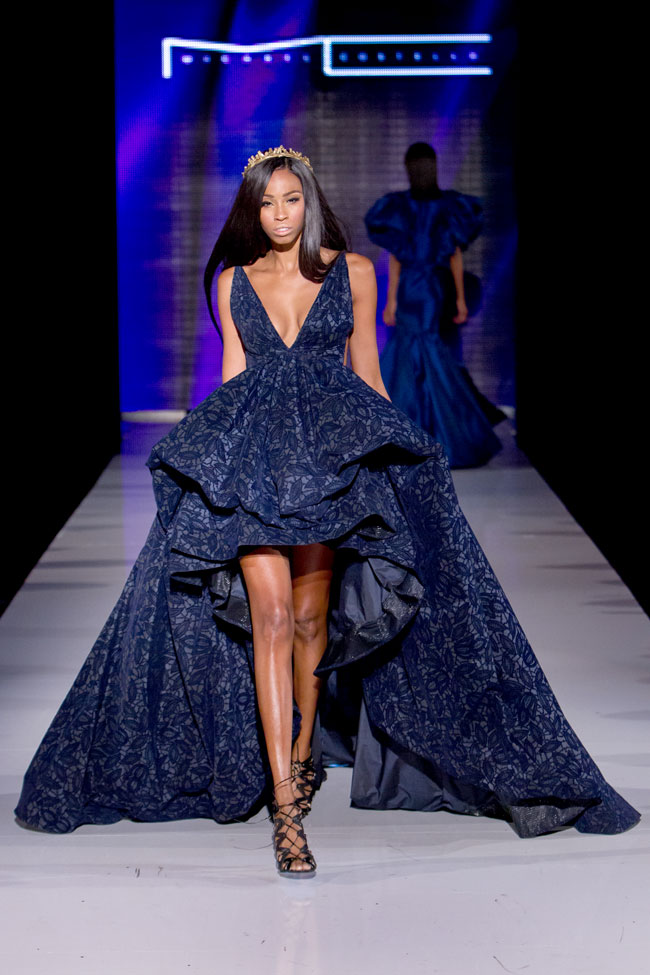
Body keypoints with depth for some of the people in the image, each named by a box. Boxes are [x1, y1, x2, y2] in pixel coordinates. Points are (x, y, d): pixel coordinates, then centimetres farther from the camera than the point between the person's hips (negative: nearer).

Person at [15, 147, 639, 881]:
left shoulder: (352, 272, 9)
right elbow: (233, 376, 15)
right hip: (248, 455, 0)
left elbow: (366, 373, 11)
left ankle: (304, 750, 28)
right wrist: (216, 454, 9)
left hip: (334, 451, 0)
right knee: (269, 614, -12)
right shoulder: (234, 282, 13)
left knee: (311, 615, 1)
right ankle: (286, 807, -14)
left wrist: (389, 451, 9)